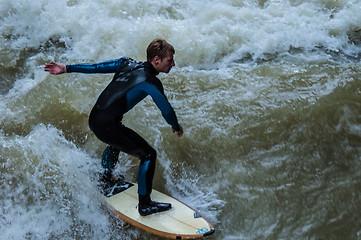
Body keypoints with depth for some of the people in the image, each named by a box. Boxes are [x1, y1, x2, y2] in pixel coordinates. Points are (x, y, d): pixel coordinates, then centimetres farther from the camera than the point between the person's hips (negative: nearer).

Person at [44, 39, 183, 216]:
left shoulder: (127, 63, 9)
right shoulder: (151, 82, -11)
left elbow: (97, 67, 11)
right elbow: (167, 111, -6)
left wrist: (66, 68, 16)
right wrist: (176, 127, 15)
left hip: (94, 119, 9)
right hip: (107, 125, -9)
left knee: (117, 142, 38)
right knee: (148, 155, 1)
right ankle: (145, 205, 5)